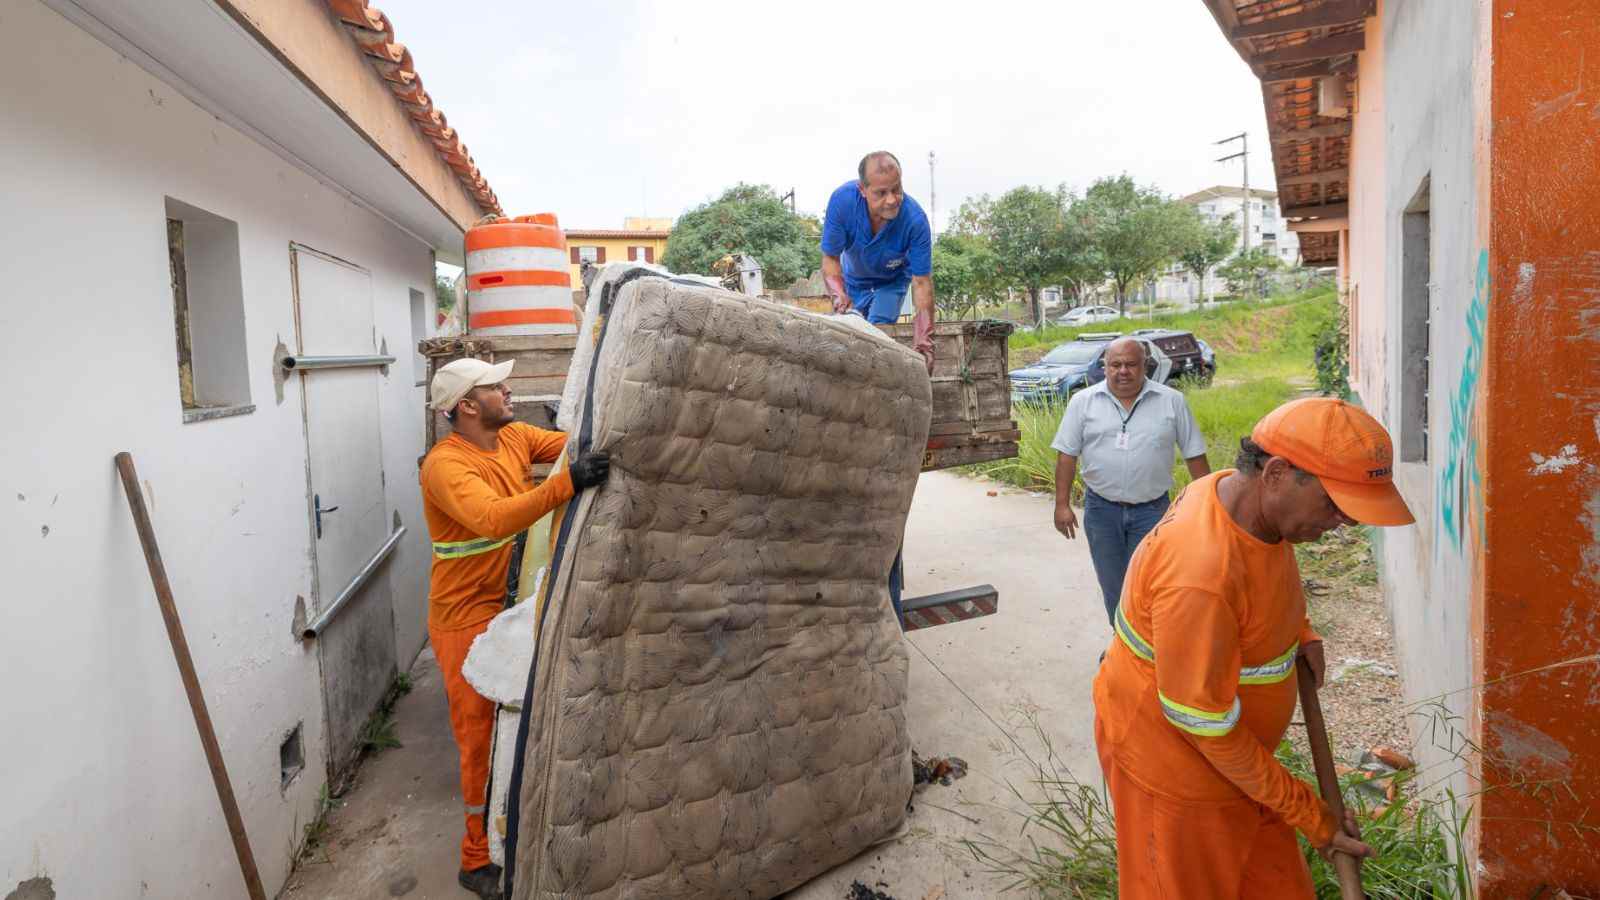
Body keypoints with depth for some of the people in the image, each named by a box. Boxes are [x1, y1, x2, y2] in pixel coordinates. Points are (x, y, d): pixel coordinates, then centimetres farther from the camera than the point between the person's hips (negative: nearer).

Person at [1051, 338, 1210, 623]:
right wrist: (1062, 505, -6)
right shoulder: (1083, 402, -1)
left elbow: (1194, 454, 3)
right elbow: (1067, 455, -1)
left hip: (1152, 509, -1)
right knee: (1112, 586, 12)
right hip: (1101, 508, 1)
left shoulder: (1172, 401, -1)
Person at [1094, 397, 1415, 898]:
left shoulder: (1245, 495, -8)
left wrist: (1301, 631, 2)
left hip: (1232, 747, 8)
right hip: (1172, 759, -8)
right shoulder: (1200, 576, -36)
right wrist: (1308, 815, -15)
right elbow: (1204, 723, -26)